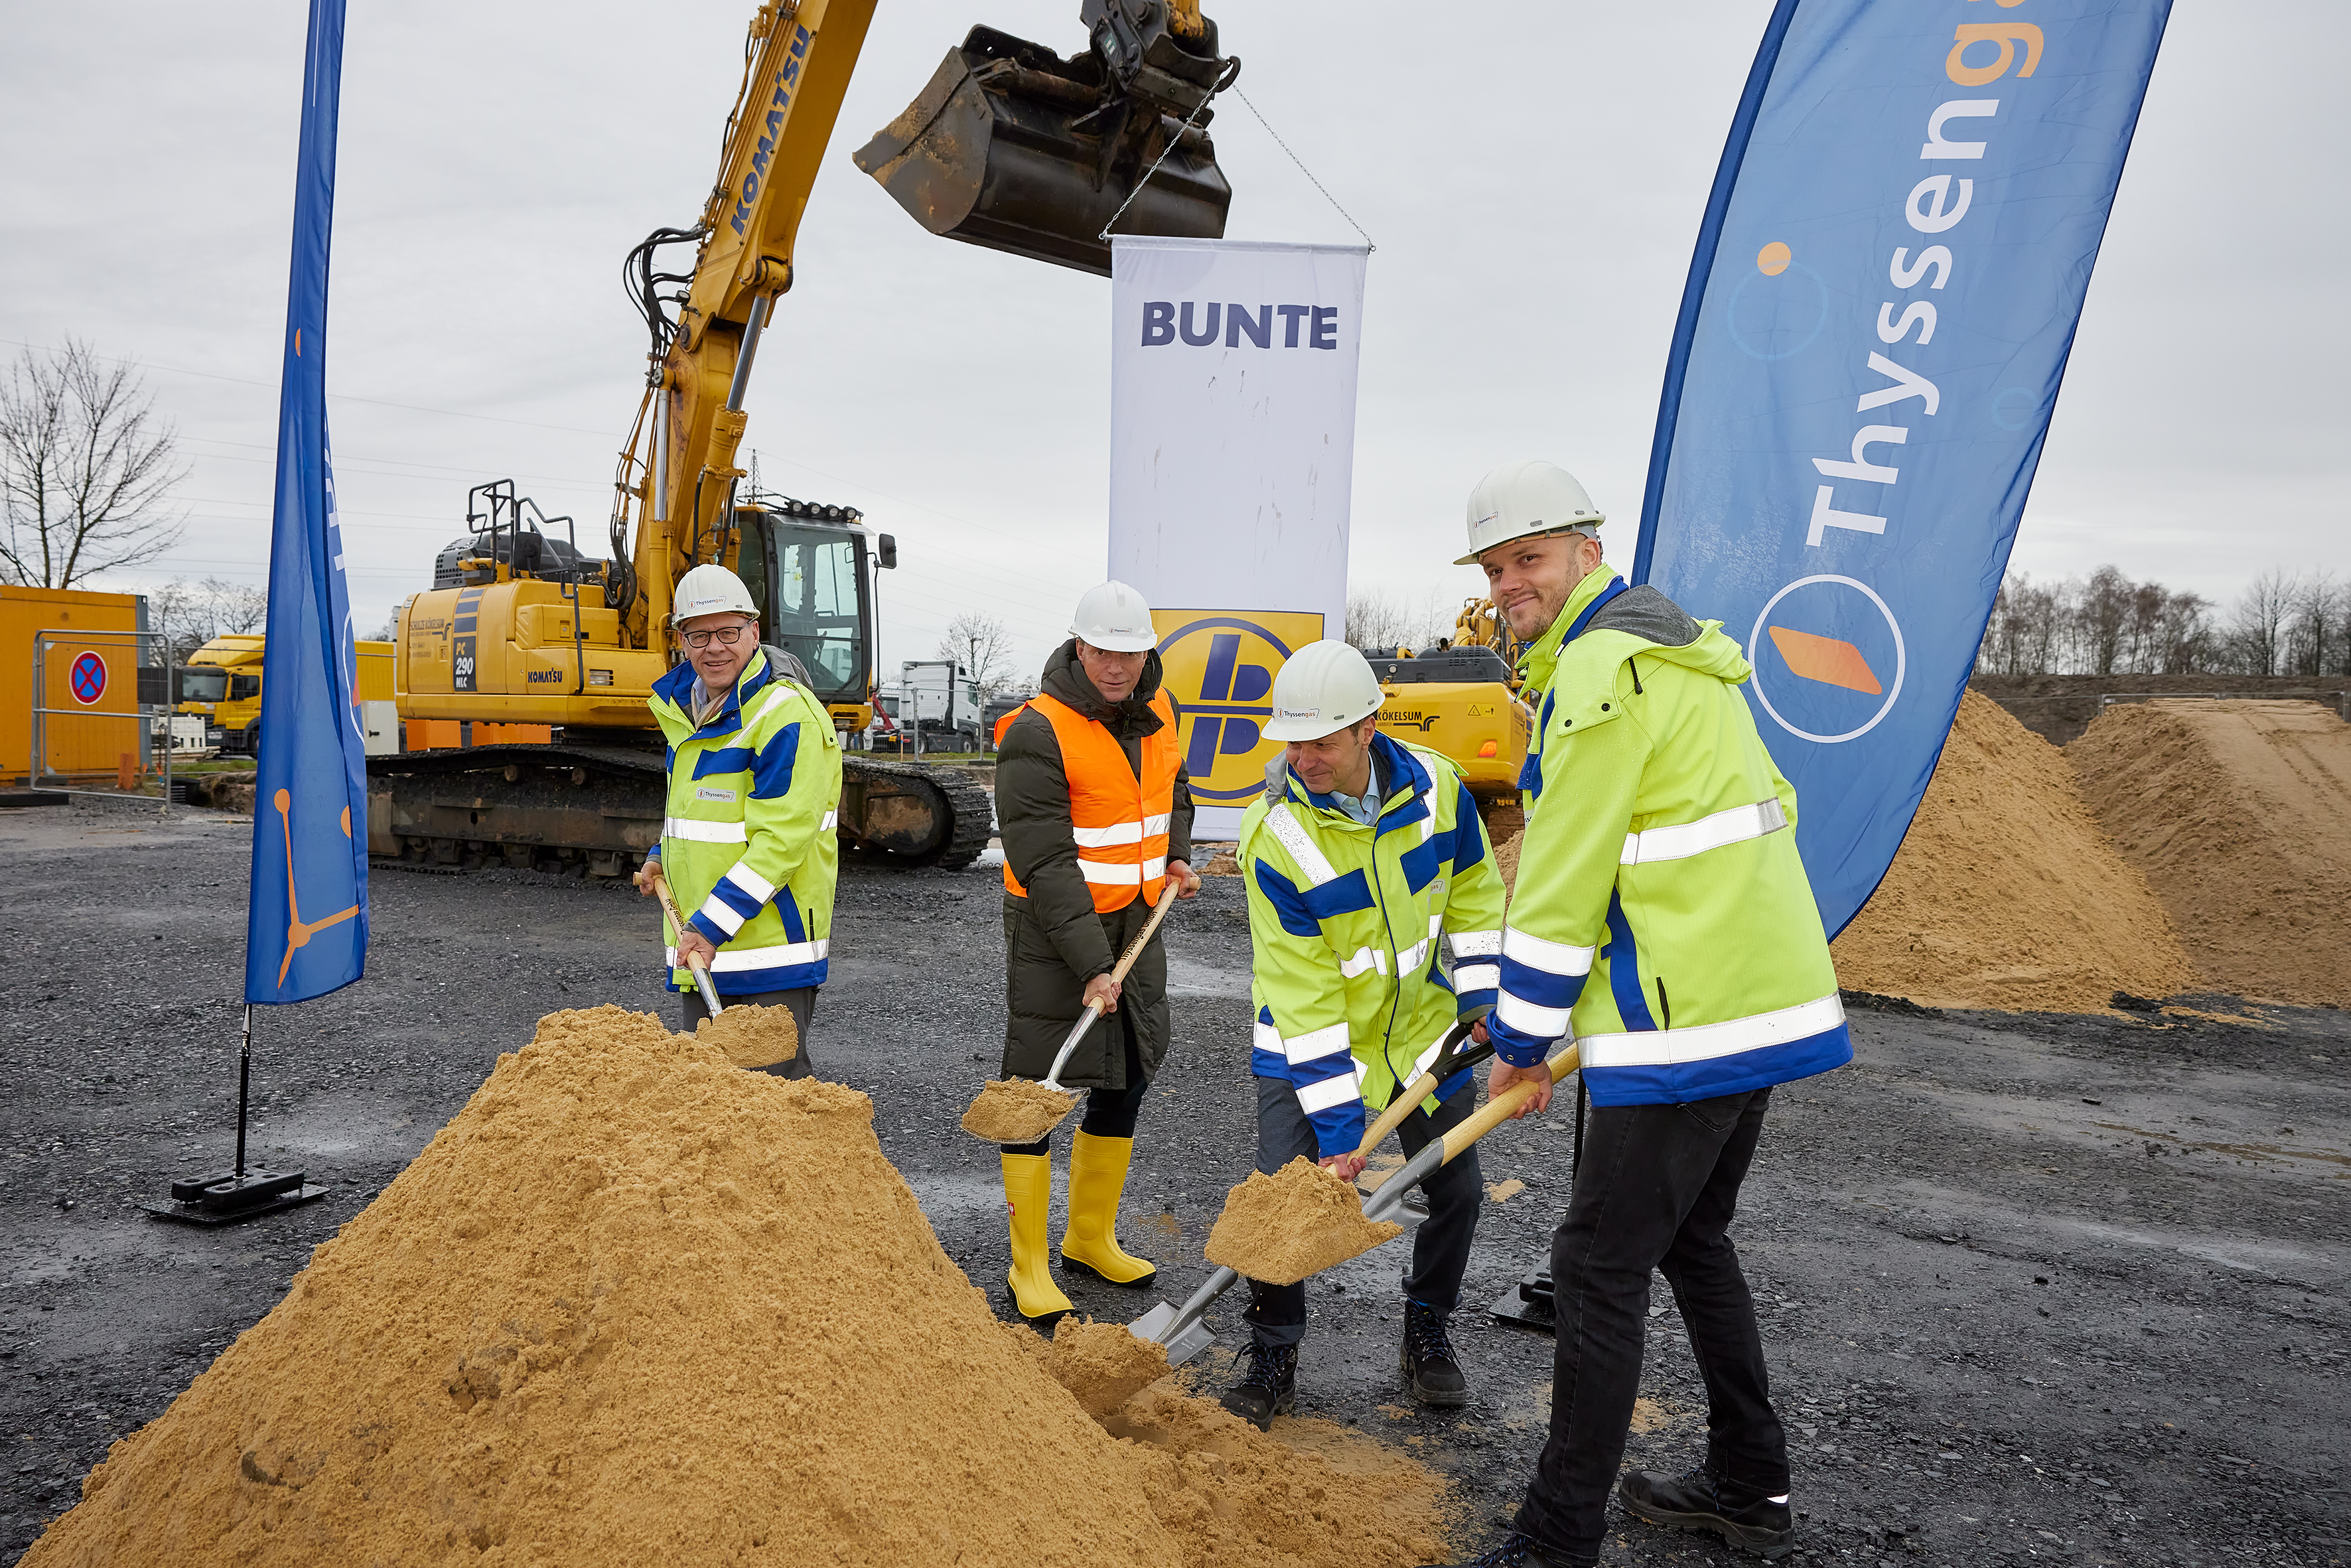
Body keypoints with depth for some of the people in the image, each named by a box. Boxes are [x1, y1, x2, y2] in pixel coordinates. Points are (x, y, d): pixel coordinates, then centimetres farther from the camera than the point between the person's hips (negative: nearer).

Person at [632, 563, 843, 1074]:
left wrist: (712, 926, -23)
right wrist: (663, 857, 12)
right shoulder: (686, 708, 12)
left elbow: (781, 840, -22)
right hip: (701, 950, 9)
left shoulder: (788, 716, -17)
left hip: (770, 945, -8)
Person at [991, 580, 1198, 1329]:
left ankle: (1092, 1238, 33)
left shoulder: (1155, 711, 4)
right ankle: (1029, 1268, 12)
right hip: (1053, 932, -7)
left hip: (1137, 924, 8)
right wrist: (1090, 965, -27)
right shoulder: (1037, 734, -19)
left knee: (1126, 1082, 15)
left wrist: (1176, 855, 8)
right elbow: (1046, 865, -23)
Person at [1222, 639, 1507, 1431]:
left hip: (1421, 1026, 4)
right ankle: (1273, 1361, 13)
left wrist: (1482, 1001, -1)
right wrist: (1338, 1127, -25)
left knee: (1457, 1190, 8)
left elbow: (1473, 897, 4)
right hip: (1309, 1043, -3)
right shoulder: (1274, 834, -26)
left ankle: (1428, 1336, 32)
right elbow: (1302, 992, -25)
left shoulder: (1435, 785, -15)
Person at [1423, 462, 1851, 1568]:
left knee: (1599, 1268, -3)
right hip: (1766, 996, 11)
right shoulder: (1675, 653, 17)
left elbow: (1566, 885, -16)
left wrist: (1520, 1038, -5)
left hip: (1693, 1020, -11)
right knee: (1692, 1236, 22)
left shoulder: (1603, 667, -15)